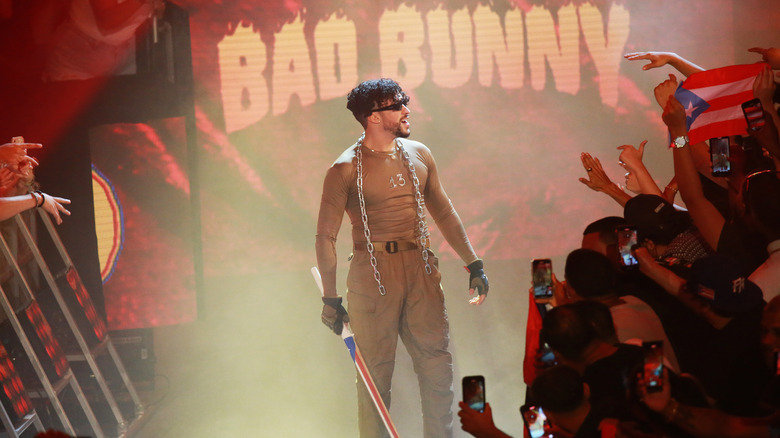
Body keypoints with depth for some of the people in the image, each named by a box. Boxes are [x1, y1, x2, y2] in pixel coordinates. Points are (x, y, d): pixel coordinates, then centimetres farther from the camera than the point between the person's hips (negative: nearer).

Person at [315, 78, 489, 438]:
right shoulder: (346, 169, -6)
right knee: (376, 370, 0)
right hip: (372, 276, -4)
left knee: (437, 360, 2)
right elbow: (325, 236, -4)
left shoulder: (419, 155, 10)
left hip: (420, 269, 4)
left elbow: (444, 212, 19)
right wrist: (330, 298, -7)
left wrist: (474, 264, 17)